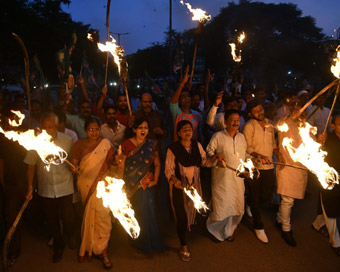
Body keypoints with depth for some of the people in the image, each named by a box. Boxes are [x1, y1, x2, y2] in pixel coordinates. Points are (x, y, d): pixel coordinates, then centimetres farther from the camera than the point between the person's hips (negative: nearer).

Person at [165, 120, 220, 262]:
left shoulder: (197, 145, 1)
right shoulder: (173, 149, -13)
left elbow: (205, 161, 8)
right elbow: (168, 170, -13)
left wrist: (215, 157, -10)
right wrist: (174, 179, -32)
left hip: (194, 185, 5)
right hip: (179, 186, -4)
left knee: (192, 212, 17)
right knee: (182, 217, 0)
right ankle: (183, 247, 19)